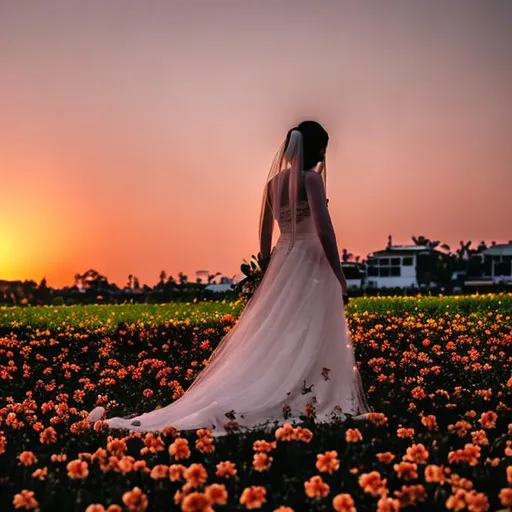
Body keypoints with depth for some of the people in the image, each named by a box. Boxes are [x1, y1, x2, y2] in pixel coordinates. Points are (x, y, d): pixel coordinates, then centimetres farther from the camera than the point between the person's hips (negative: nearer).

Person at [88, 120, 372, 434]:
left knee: (274, 342, 10)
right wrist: (340, 276, -13)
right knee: (307, 344, -5)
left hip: (282, 266, 7)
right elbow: (324, 230, -19)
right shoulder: (311, 178, -10)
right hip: (311, 266, -7)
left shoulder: (273, 182, 12)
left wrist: (272, 273, 26)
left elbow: (265, 236, 17)